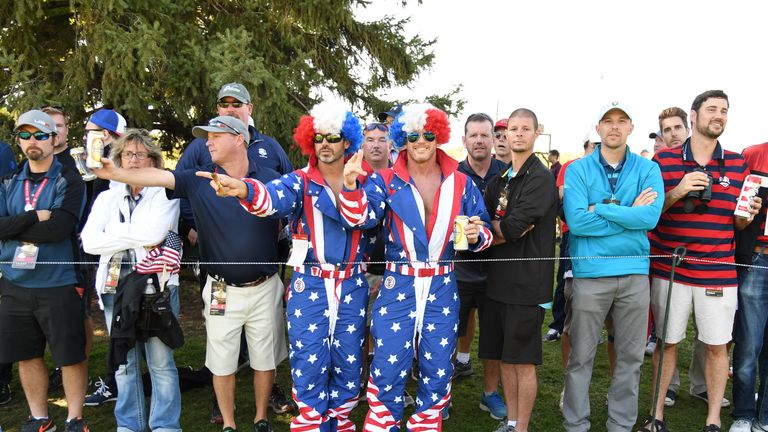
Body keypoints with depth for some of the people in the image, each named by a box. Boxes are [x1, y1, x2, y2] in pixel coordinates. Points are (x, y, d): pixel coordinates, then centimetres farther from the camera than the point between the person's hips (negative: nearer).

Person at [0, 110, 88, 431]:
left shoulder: (69, 182, -5)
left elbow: (58, 229, -18)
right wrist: (34, 217, -16)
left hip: (58, 285, -5)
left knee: (70, 356, 3)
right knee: (27, 355, 14)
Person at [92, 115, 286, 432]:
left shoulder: (270, 179, -3)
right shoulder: (199, 180, -1)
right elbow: (158, 177, -14)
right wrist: (116, 173, -26)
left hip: (264, 288, 0)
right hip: (222, 290, 1)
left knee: (265, 360, 13)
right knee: (222, 363, 12)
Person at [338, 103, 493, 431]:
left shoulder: (461, 184, 7)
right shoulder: (386, 181, 2)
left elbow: (483, 229, 9)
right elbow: (363, 217, -12)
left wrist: (476, 235, -15)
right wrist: (350, 185, -30)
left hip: (443, 288, 2)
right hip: (397, 285, -2)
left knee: (437, 365, 11)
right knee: (389, 365, 0)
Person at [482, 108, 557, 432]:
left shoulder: (541, 178, -9)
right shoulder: (500, 179, 13)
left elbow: (513, 228, -18)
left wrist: (493, 228, 0)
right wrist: (506, 229, -13)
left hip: (527, 281, -7)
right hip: (498, 279, 7)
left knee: (523, 361, 2)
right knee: (504, 357, 15)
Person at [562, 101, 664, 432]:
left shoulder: (648, 169, 5)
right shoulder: (578, 169, -1)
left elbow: (651, 216, -12)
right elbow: (576, 221, -15)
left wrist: (601, 209, -14)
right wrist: (630, 214, -11)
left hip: (635, 273, 2)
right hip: (590, 273, -2)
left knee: (630, 357, 13)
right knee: (580, 357, 7)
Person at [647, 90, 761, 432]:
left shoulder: (738, 164, 7)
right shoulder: (664, 160, 0)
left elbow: (739, 223, 13)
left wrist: (747, 215, -10)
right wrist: (678, 191, -15)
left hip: (719, 272, 2)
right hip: (669, 270, -1)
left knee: (717, 345, 7)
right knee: (667, 341, 9)